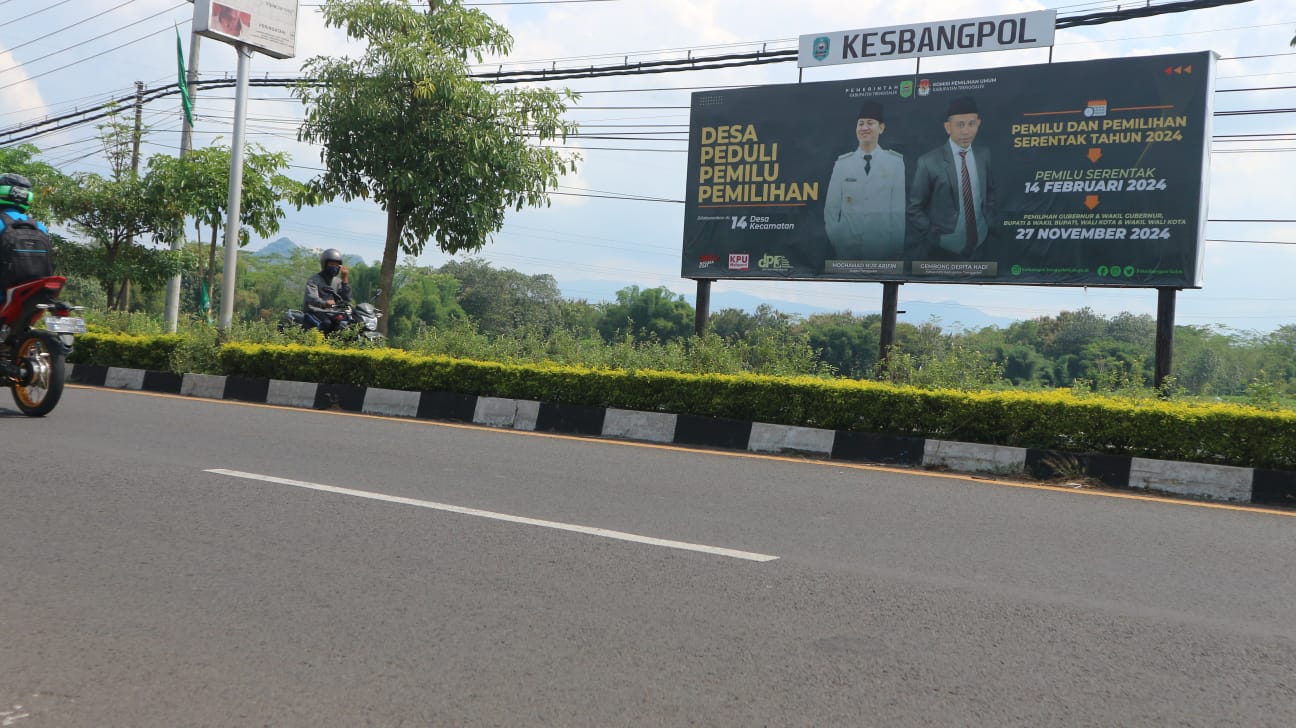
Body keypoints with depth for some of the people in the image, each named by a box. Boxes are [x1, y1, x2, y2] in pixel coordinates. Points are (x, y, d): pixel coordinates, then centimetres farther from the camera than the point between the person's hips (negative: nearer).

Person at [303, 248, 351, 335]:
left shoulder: (338, 281, 15)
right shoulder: (314, 280, -2)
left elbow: (347, 300, 2)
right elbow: (311, 298, -22)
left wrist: (344, 281, -6)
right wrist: (324, 303, -45)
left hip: (332, 312, 5)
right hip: (315, 311, -5)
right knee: (326, 323, -36)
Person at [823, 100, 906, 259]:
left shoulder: (896, 162, 0)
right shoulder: (842, 163, 4)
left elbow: (900, 206, -1)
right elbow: (831, 207, 4)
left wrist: (899, 245, -3)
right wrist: (834, 241, -1)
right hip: (847, 249, 1)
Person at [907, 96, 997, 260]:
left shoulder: (983, 154, 0)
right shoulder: (929, 162, -15)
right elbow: (915, 208, -9)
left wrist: (988, 224, 7)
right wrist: (933, 238, -12)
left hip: (978, 246, 4)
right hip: (941, 250, -4)